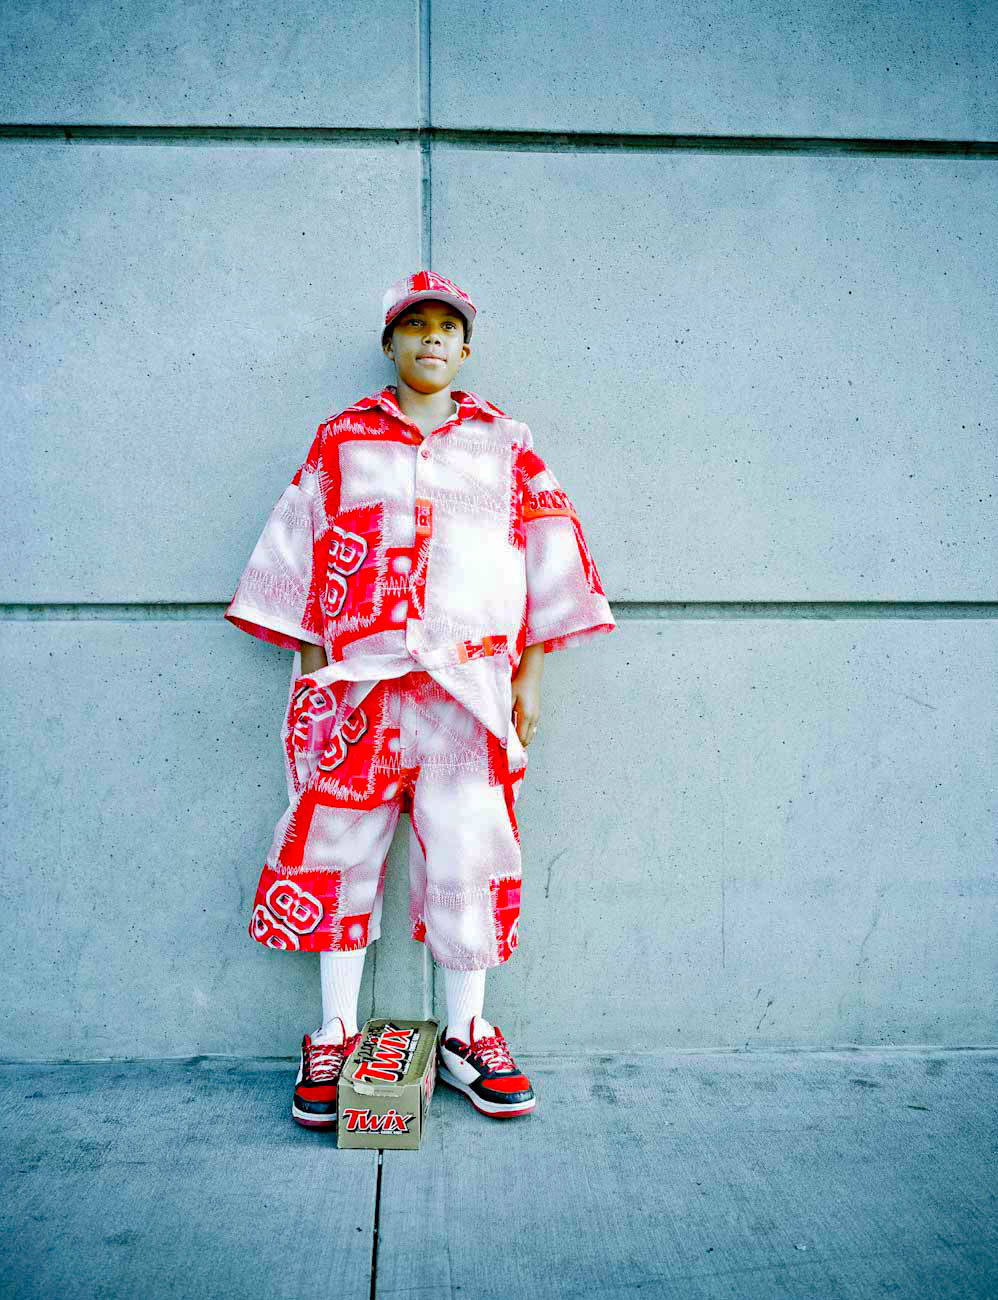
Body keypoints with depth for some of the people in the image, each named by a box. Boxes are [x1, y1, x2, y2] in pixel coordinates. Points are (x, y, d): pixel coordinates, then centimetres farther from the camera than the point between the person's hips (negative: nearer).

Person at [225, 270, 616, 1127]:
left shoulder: (506, 444, 12)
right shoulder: (342, 439, 12)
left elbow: (547, 557, 10)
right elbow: (303, 548, 10)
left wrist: (531, 676, 4)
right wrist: (309, 666, 3)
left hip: (470, 685, 0)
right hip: (357, 681, 0)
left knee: (469, 856, 1)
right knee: (339, 850, 3)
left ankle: (467, 1037, 19)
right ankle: (335, 1035, 18)